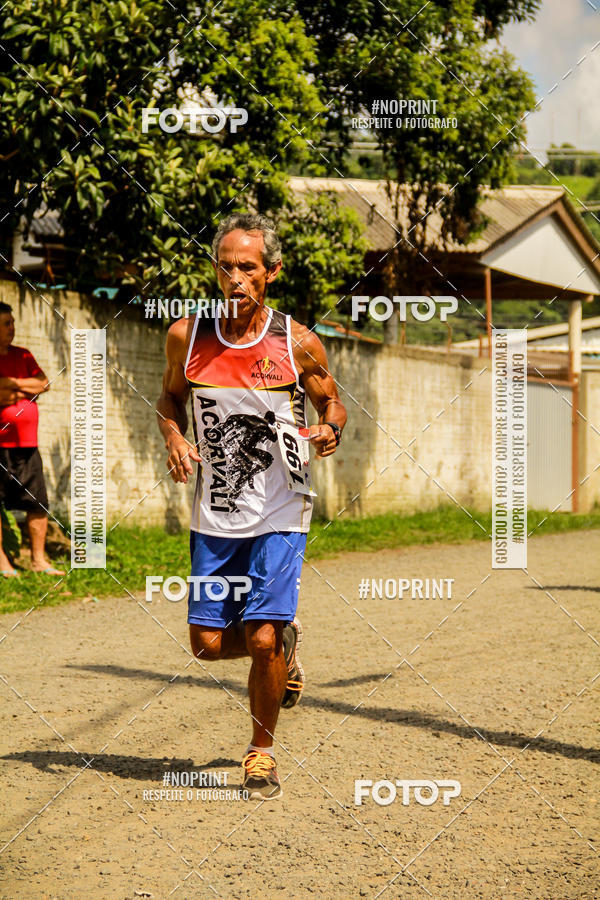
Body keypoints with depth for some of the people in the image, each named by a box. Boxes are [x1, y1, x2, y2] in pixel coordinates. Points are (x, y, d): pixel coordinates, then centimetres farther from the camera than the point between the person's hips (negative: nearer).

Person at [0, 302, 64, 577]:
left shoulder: (22, 356, 15)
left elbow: (43, 383, 6)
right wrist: (25, 390, -10)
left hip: (26, 443, 5)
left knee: (38, 503, 3)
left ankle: (39, 559, 10)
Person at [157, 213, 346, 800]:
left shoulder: (298, 344, -7)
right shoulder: (186, 337, -2)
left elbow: (332, 403, 7)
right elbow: (170, 398, 15)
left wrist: (330, 431, -15)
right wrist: (174, 438, -6)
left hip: (279, 515, -3)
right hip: (214, 517, 3)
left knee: (263, 639, -10)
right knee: (208, 642, 3)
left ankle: (261, 751, 14)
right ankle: (286, 648, 37)